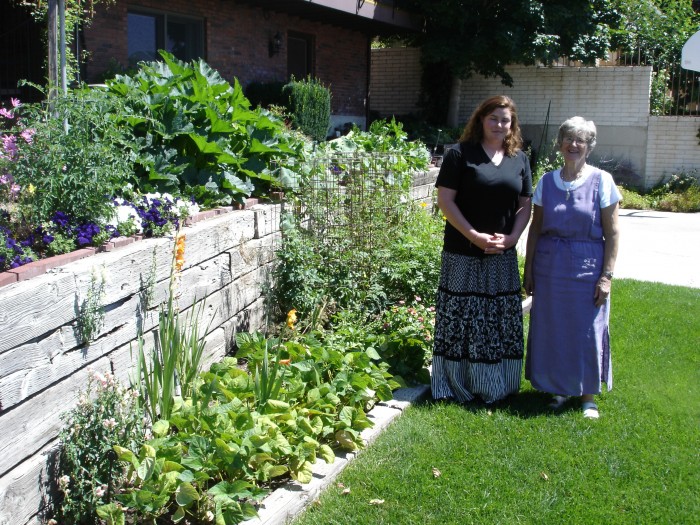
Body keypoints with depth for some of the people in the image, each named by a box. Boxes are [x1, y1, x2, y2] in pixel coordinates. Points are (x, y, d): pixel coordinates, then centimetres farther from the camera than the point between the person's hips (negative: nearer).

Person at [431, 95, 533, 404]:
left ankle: (496, 386, 22)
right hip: (464, 254, -4)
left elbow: (525, 204, 11)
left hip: (503, 256, 5)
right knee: (460, 319, 0)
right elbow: (445, 199, -9)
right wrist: (474, 236, -16)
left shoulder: (519, 159, 9)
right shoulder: (460, 154, -5)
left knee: (502, 321, 9)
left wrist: (512, 237, -7)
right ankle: (456, 387, 13)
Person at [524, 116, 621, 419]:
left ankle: (588, 396, 18)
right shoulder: (547, 182, 5)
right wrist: (528, 269, 6)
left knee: (587, 332, 3)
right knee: (551, 330, 8)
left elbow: (611, 233, -4)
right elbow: (535, 229, 9)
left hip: (587, 267, -3)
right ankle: (559, 390, 25)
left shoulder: (601, 181, -3)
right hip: (549, 266, 3)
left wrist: (607, 275, -9)